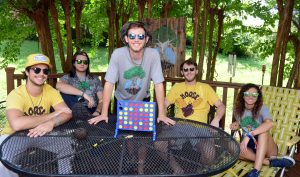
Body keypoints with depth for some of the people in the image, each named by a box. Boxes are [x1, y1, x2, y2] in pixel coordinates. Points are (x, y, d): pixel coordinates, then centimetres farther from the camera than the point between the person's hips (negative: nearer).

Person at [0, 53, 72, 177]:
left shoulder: (50, 91, -8)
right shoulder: (16, 95, -23)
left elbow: (67, 113, -20)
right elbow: (16, 124, -41)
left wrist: (51, 123, -43)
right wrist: (52, 115, -32)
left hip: (38, 136, 4)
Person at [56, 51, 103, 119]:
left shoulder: (95, 79, 14)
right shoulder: (68, 78, 9)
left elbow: (102, 100, 6)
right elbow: (59, 85, -16)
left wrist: (97, 112, -17)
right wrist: (83, 94, -24)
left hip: (91, 111, -2)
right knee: (64, 94, -27)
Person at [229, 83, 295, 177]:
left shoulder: (261, 108, -14)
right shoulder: (238, 109, -2)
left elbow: (270, 123, -37)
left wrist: (248, 135, -44)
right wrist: (236, 125, -3)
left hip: (266, 147, -3)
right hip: (250, 147, 3)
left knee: (264, 130, -34)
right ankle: (271, 162, -25)